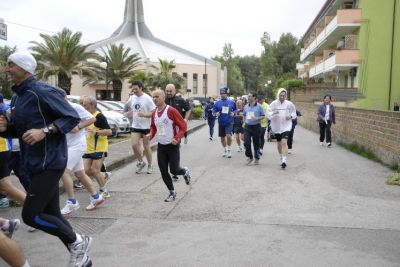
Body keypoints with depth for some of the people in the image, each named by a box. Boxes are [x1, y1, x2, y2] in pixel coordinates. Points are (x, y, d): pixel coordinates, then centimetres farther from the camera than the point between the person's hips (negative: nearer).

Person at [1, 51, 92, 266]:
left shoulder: (42, 92, -13)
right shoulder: (20, 96, 16)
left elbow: (72, 117, -16)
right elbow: (18, 129, 22)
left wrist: (44, 131, -26)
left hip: (49, 162, -10)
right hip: (37, 163, 10)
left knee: (30, 215, -8)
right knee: (51, 214, 13)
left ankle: (77, 242, 11)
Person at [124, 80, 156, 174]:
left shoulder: (147, 98, -12)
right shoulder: (132, 98, 4)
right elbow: (128, 106, 23)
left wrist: (144, 114, -28)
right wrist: (130, 113, 2)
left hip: (146, 126, -4)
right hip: (135, 126, 4)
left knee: (146, 147, 6)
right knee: (134, 145, -7)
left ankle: (150, 165, 24)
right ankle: (140, 162, 16)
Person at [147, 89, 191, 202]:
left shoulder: (171, 111, -15)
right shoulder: (154, 113, 4)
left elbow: (183, 126, -13)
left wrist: (177, 138, -26)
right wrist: (151, 134, 1)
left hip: (173, 145, -6)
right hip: (161, 146, 6)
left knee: (174, 170, -3)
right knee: (163, 171, 4)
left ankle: (185, 172, 33)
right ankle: (172, 192, 21)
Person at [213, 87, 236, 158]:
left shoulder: (231, 102, 1)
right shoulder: (217, 103, 3)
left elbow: (235, 109, 13)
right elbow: (214, 111, 9)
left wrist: (233, 113, -7)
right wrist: (216, 114, -12)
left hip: (229, 122, -2)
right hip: (221, 122, 3)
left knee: (228, 136, -17)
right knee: (222, 137, 12)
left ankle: (229, 150, 2)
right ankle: (225, 150, 31)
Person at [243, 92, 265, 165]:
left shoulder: (259, 106, -4)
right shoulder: (246, 106, 8)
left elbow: (263, 116, -2)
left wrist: (257, 118, -18)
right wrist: (245, 120, 10)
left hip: (256, 126, -3)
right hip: (247, 126, 3)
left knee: (256, 143, 5)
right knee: (246, 142, -6)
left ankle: (257, 158, 20)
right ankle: (249, 157, 13)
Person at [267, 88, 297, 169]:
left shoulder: (289, 104, -2)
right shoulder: (273, 103, -2)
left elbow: (294, 112, 11)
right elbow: (268, 114, -3)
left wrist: (291, 116, -10)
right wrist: (273, 113, -24)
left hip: (286, 126, -2)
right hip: (276, 126, 2)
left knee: (284, 142, -17)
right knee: (279, 143, 14)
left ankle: (284, 161, -20)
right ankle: (281, 158, 35)